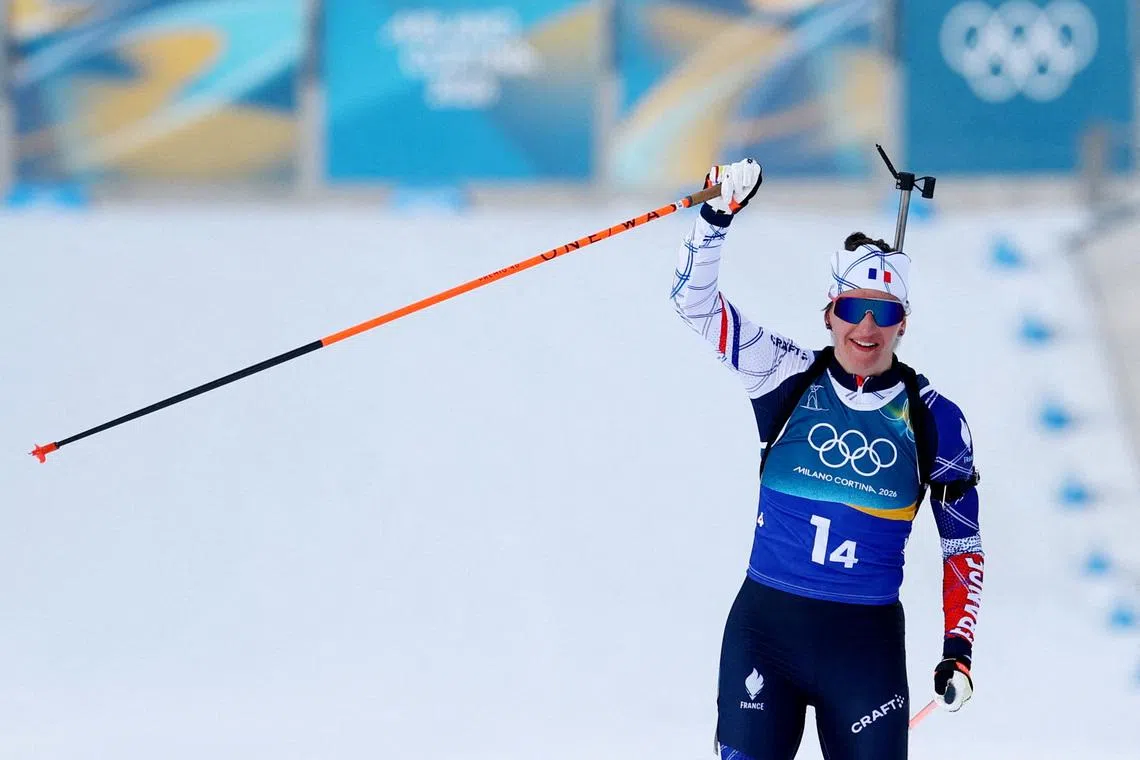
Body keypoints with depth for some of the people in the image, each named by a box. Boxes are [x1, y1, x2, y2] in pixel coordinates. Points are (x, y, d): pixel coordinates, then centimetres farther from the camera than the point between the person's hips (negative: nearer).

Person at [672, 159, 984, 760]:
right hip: (763, 627, 0)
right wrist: (718, 213, -18)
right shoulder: (790, 379, 0)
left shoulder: (934, 420, 1)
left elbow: (963, 546, 9)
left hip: (866, 643, 0)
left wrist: (958, 651, 2)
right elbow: (694, 301, -5)